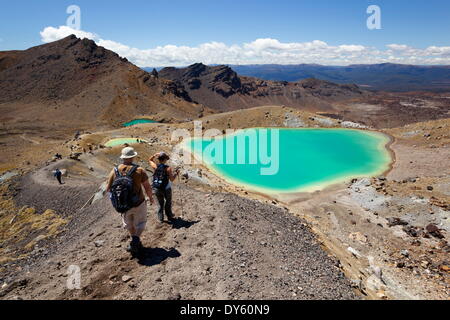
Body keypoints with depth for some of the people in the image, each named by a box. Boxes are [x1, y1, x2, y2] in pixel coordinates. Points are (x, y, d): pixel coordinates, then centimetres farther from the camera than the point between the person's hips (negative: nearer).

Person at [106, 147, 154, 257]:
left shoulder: (114, 171, -7)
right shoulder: (140, 170, -15)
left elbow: (108, 189, 0)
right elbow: (148, 187, -11)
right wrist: (151, 198, 7)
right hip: (138, 204, -3)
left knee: (129, 223, 29)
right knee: (140, 223, 20)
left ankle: (135, 241, 39)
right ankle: (136, 239, -3)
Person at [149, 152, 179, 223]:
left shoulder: (155, 166, -8)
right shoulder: (168, 168, -18)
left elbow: (150, 160, 13)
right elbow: (172, 179, -17)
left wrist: (155, 155, 1)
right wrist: (176, 173, -3)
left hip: (157, 189, 3)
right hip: (166, 189, -3)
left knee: (160, 203, 21)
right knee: (168, 202, 20)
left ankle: (160, 218, 26)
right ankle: (170, 217, 29)